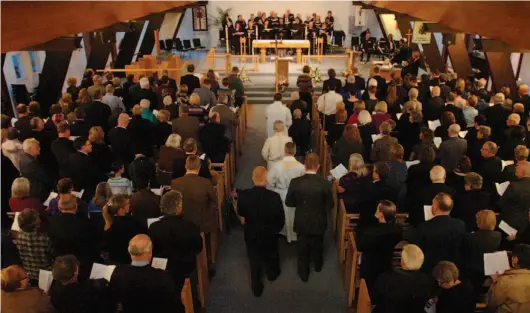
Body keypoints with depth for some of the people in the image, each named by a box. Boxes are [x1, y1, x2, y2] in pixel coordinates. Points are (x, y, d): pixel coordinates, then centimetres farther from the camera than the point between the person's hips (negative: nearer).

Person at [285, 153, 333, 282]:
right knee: (317, 245, 27)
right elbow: (330, 204, -11)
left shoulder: (295, 182, -21)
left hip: (302, 222, 0)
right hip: (319, 222, 1)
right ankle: (318, 265, 53)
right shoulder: (325, 183, -23)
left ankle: (304, 273, 36)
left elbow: (288, 202, -9)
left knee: (303, 248, 20)